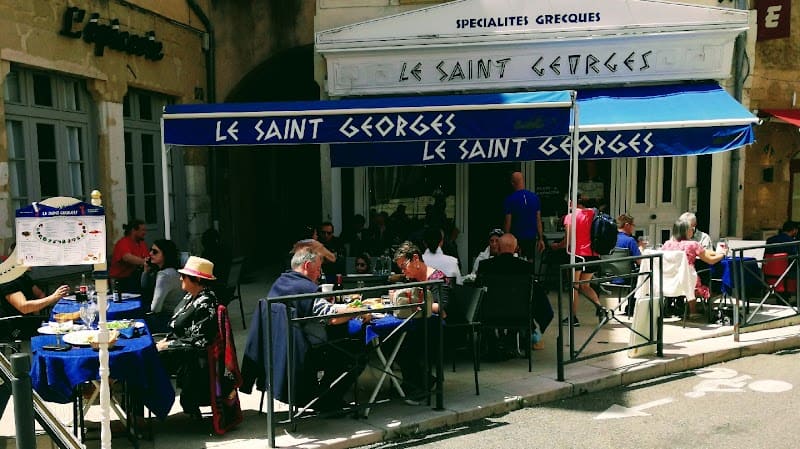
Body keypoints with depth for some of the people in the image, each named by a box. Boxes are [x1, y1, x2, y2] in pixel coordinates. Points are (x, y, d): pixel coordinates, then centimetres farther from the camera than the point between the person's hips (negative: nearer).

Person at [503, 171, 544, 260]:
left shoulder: (510, 199, -10)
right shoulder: (535, 197, 1)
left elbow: (508, 223, -8)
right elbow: (538, 220, 4)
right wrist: (541, 239, 9)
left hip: (516, 238, -4)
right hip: (531, 237, 4)